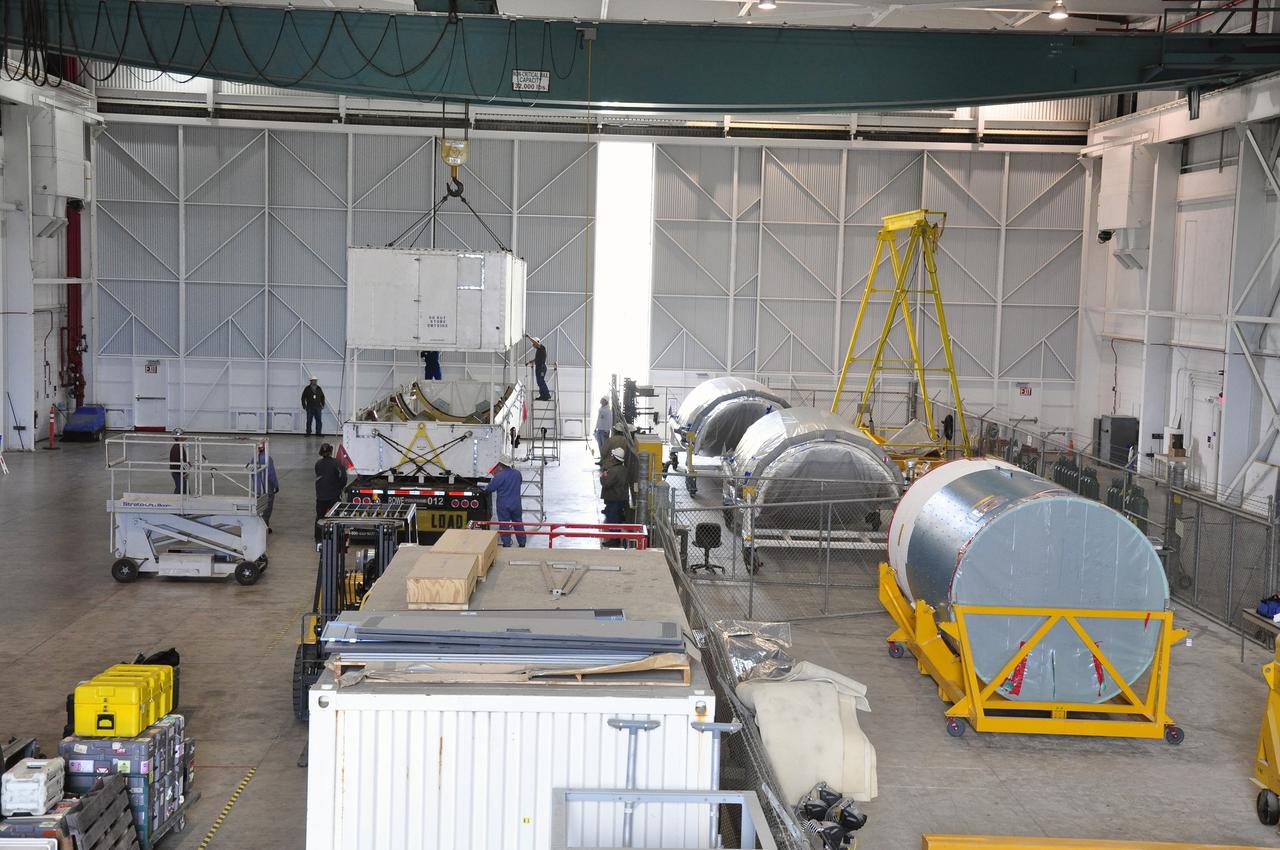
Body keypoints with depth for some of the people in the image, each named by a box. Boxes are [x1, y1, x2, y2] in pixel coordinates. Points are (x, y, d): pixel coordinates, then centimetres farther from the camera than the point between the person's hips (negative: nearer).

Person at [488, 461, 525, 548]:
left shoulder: (499, 476, -19)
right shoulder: (517, 473, 1)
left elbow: (490, 489, -14)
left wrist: (492, 481, 4)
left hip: (503, 505, -5)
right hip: (516, 504, 5)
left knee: (504, 526, 7)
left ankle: (506, 544, 9)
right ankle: (522, 544, 25)